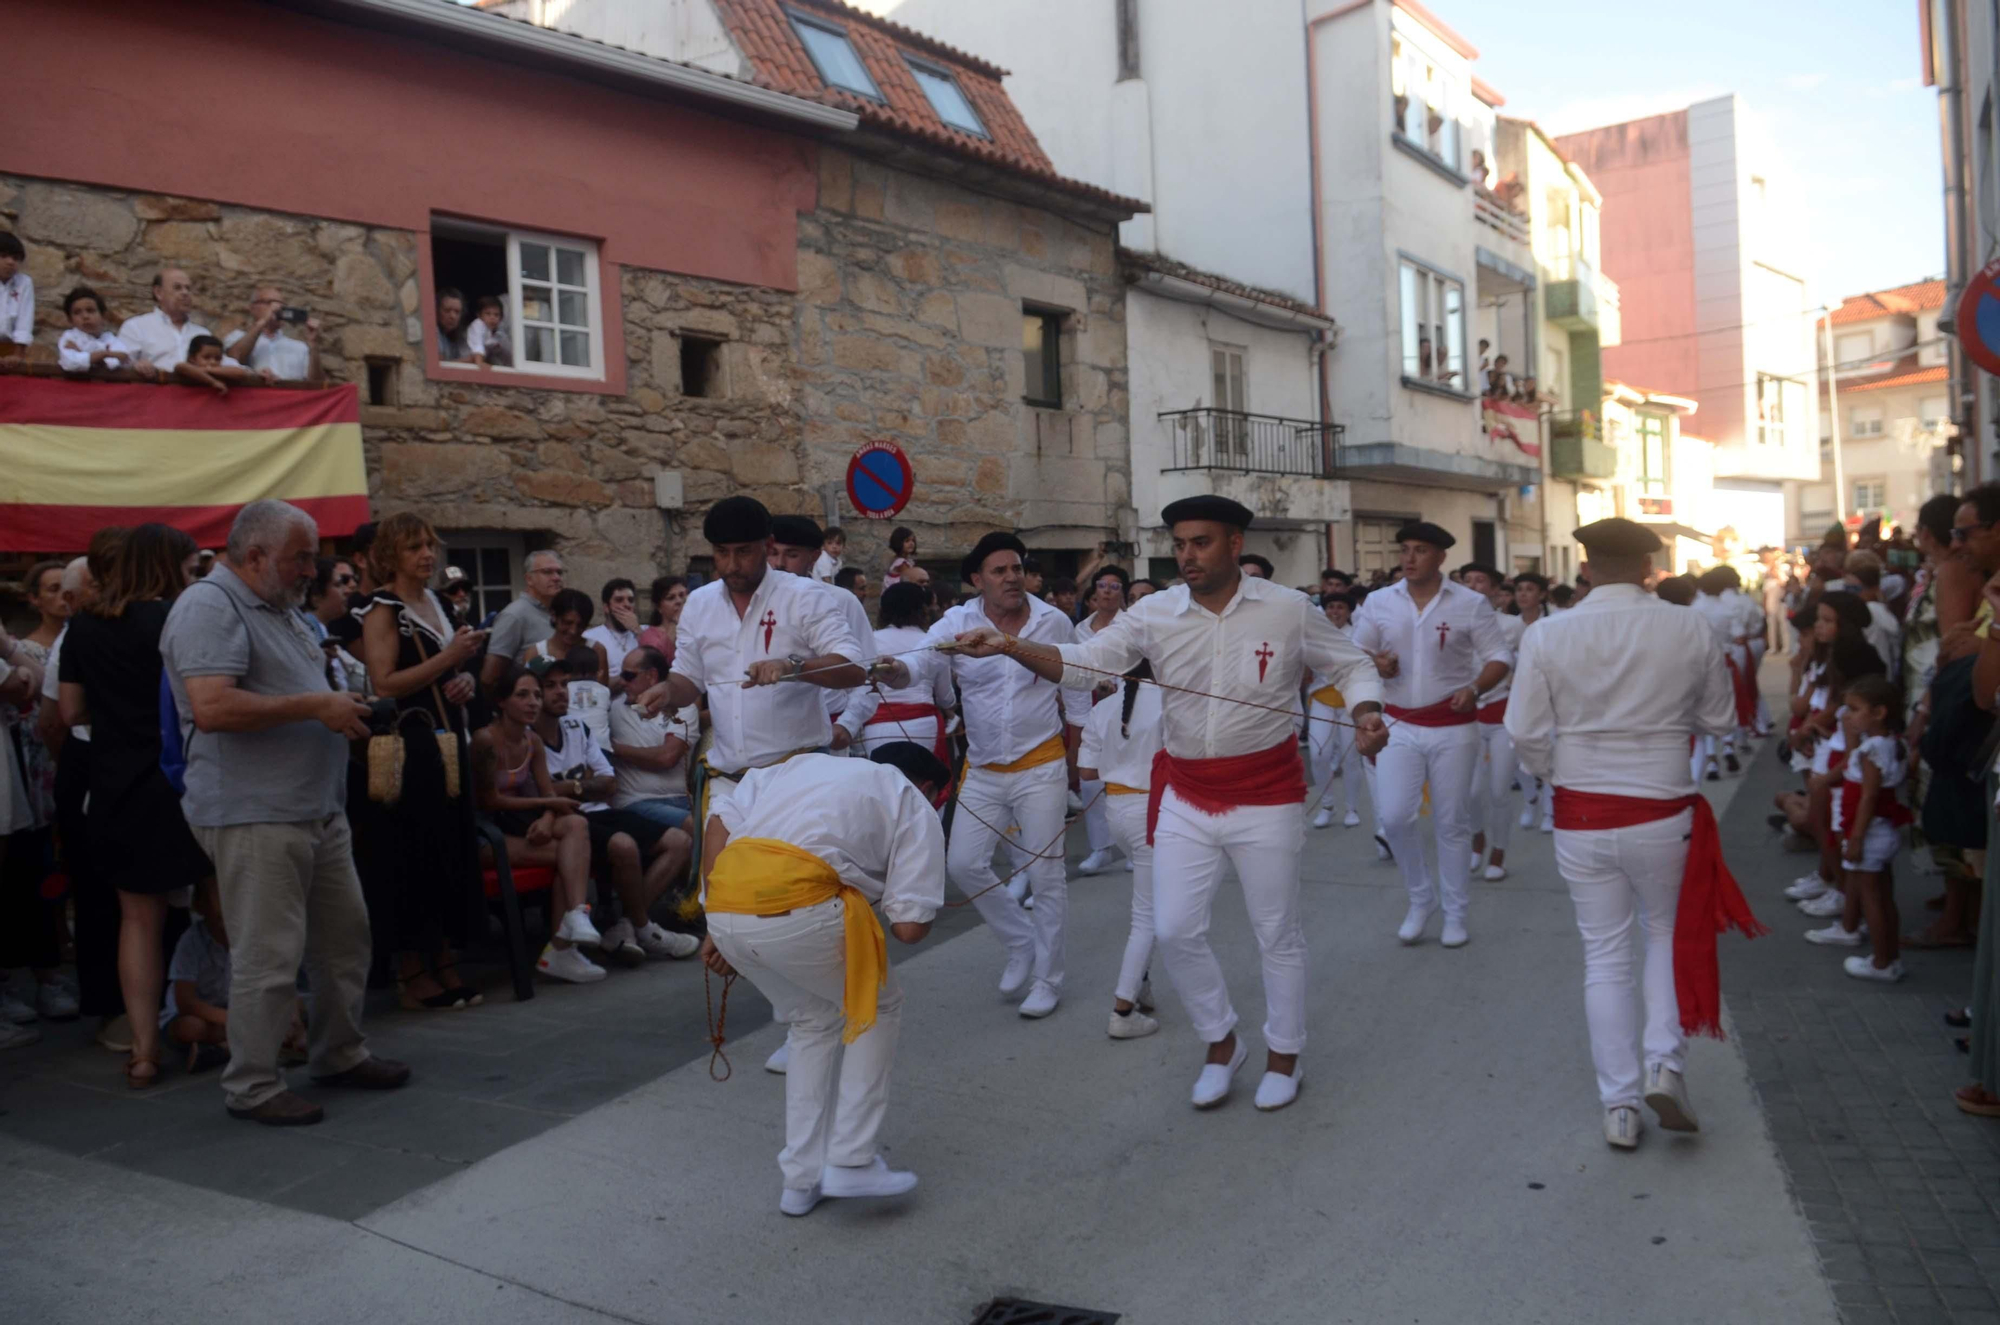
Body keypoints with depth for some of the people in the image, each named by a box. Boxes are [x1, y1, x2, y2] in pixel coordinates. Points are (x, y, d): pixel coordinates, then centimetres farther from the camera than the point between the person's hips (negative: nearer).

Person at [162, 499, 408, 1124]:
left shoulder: (278, 609, 19)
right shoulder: (208, 607, -12)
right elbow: (212, 707, -25)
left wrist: (343, 709, 10)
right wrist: (316, 706, -20)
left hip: (320, 809, 10)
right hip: (254, 816, -10)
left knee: (346, 935, 15)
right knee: (269, 955, -4)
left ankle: (340, 1054, 30)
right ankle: (252, 1087, 10)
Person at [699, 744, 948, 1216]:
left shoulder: (806, 764, 31)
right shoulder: (915, 809, 18)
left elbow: (719, 825, 18)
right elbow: (909, 926, 6)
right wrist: (907, 916, 30)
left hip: (725, 909, 6)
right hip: (799, 907, -5)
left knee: (813, 1021, 28)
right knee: (876, 1007, 22)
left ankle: (801, 1179, 30)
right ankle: (850, 1161, 19)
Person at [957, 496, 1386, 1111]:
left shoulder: (1288, 609, -7)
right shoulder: (1154, 614, -4)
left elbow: (1350, 665, 4)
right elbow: (1083, 662, -10)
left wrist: (1366, 712, -17)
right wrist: (1009, 646, -26)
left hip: (1265, 793, -2)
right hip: (1184, 794, 2)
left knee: (1278, 933, 10)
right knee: (1175, 929, 3)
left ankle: (1283, 1056, 31)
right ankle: (1221, 1044, 27)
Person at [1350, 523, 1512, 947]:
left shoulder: (1471, 604, -5)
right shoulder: (1378, 602, 1)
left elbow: (1500, 656, -3)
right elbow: (1355, 655, 8)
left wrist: (1475, 687, -22)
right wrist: (1375, 664, -15)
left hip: (1453, 727, -1)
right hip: (1398, 724, 1)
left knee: (1452, 822, 6)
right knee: (1393, 817, -9)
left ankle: (1455, 912, 22)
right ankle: (1421, 897, 16)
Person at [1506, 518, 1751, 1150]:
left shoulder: (1546, 637, -8)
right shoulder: (1692, 630, -8)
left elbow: (1526, 732, -6)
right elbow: (1720, 719, 4)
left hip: (1580, 817, 1)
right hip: (1662, 813, 0)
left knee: (1605, 956, 12)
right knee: (1668, 933, 23)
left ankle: (1619, 1107, 17)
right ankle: (1663, 1060, 7)